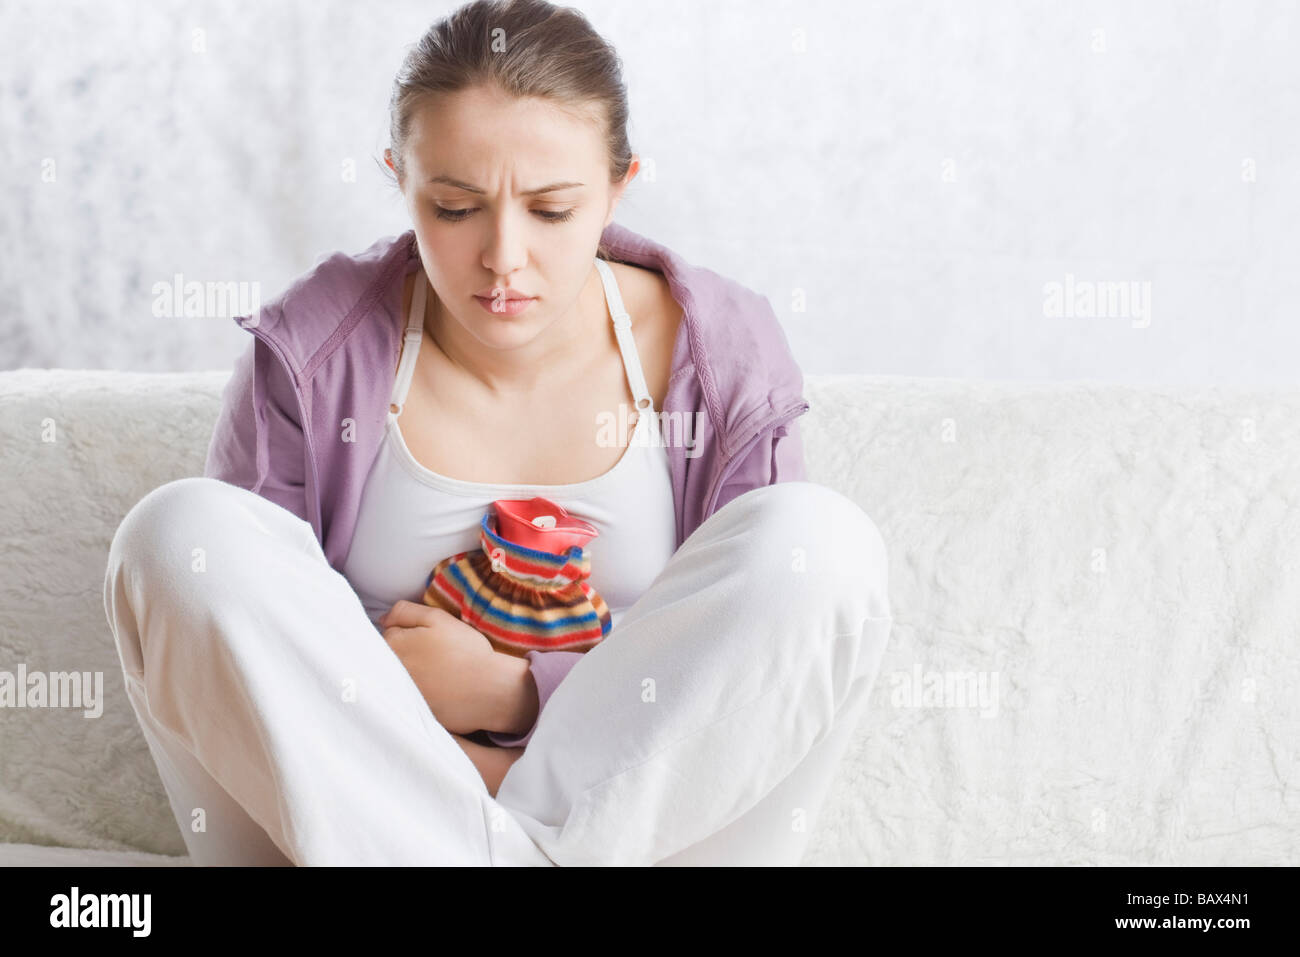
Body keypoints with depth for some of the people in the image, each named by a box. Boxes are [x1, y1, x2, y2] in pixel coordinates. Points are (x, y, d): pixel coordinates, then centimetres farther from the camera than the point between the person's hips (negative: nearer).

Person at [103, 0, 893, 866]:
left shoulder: (724, 357, -3)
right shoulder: (310, 358, -4)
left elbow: (752, 660, -4)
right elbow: (240, 640, -4)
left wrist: (513, 690, -17)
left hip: (647, 816, 0)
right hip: (343, 813, 1)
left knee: (823, 542, -23)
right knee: (183, 532, -23)